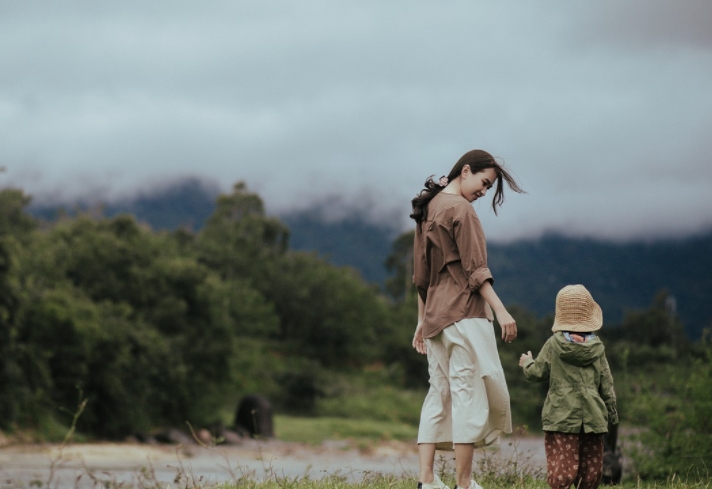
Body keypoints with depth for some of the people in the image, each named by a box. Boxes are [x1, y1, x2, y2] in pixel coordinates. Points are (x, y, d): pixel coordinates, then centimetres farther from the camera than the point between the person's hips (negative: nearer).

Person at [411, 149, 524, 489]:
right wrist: (500, 310, -16)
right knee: (469, 394, -7)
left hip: (435, 314, 9)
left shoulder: (428, 209, 18)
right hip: (464, 312, -9)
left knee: (439, 395, 7)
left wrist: (423, 319, 23)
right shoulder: (459, 208, -8)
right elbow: (474, 269, -14)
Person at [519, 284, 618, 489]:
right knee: (592, 466, 10)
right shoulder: (597, 347, 4)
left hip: (561, 416, -3)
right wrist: (612, 411, 19)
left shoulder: (553, 344, -3)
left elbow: (537, 373, 5)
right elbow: (606, 383, 8)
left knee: (562, 467, -10)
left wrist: (527, 362, 27)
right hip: (592, 417, 3)